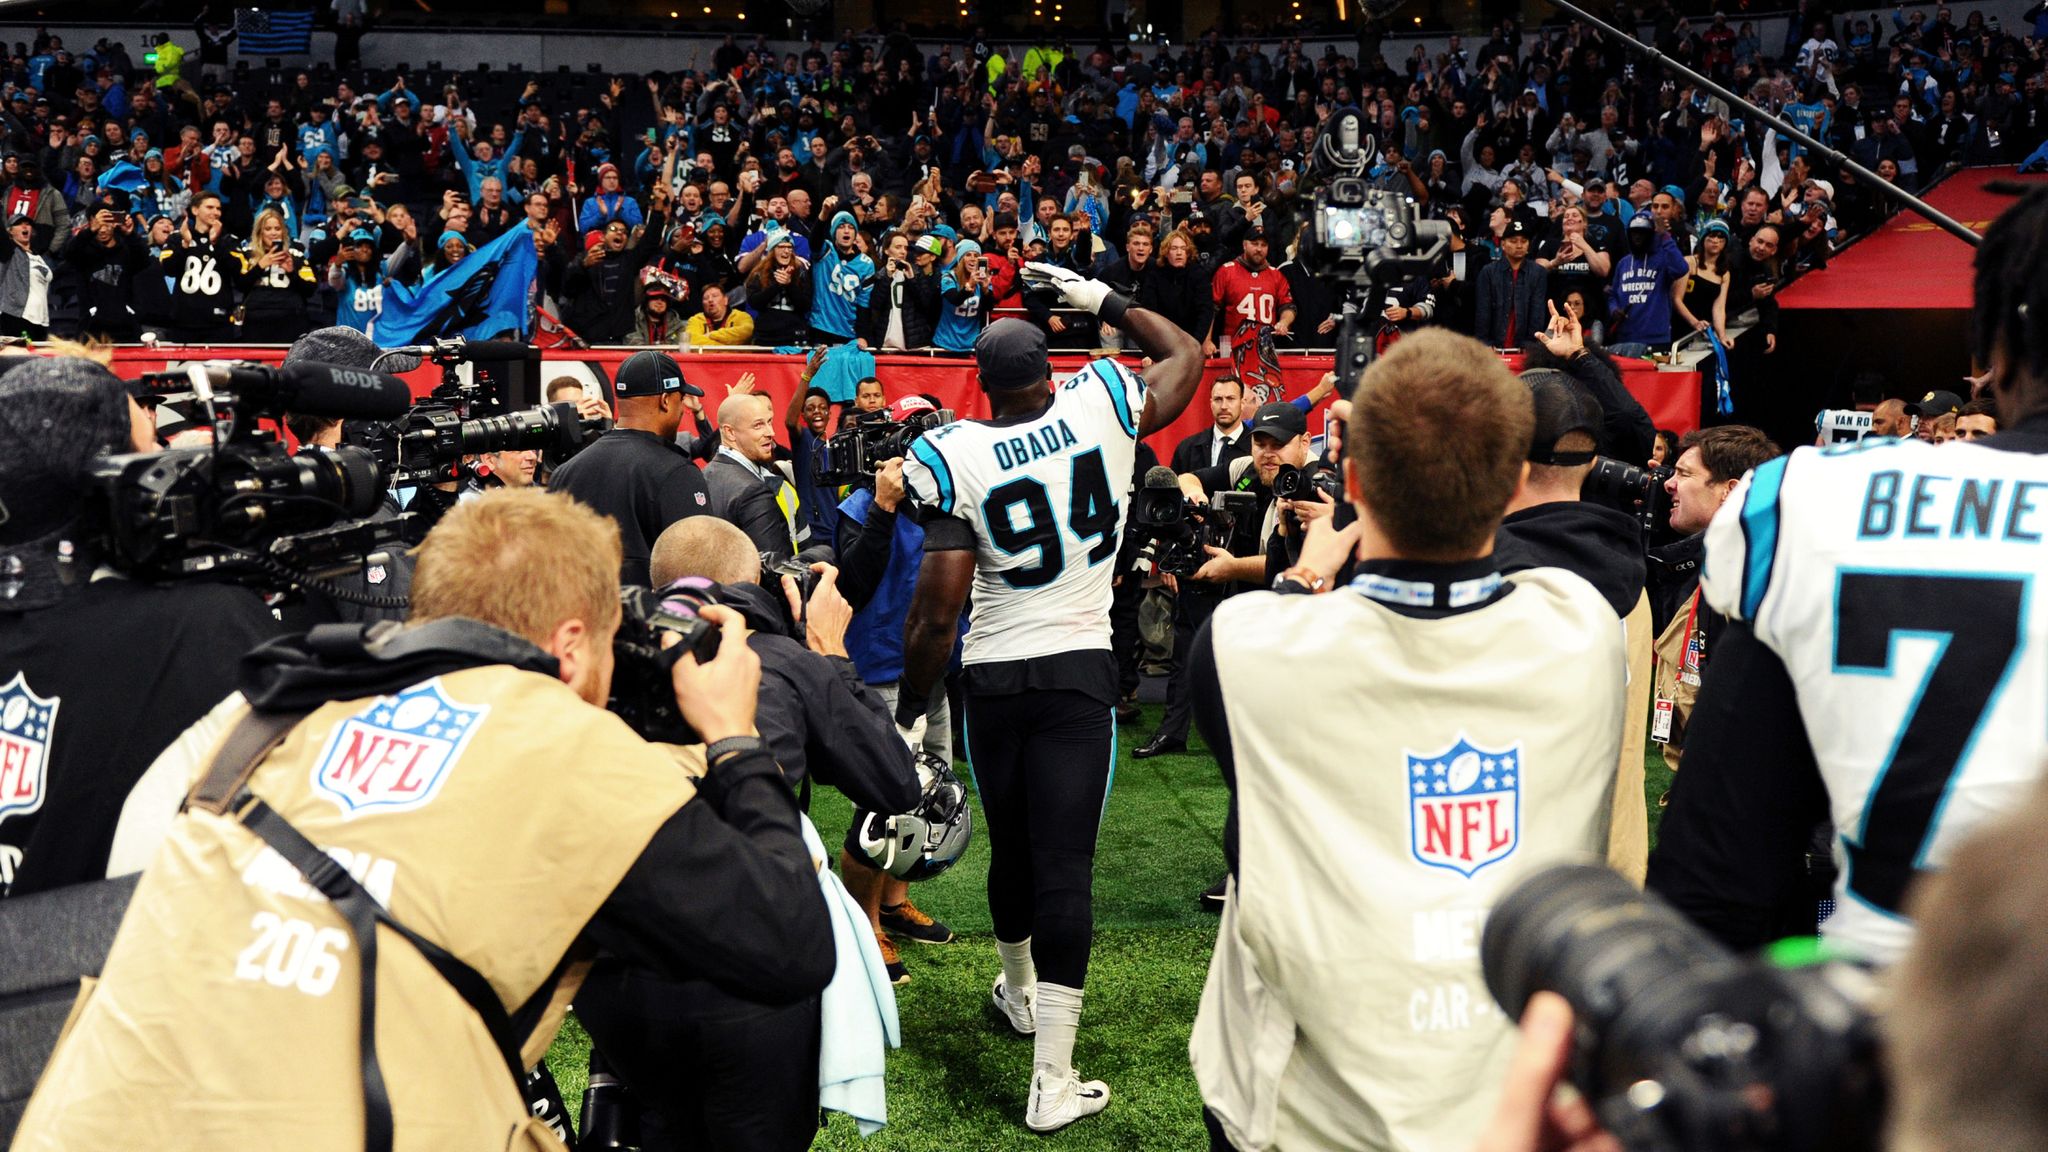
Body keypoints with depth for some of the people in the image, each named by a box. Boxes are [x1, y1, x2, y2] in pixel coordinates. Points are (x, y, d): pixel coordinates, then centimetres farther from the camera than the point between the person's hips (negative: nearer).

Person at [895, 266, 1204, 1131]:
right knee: (1064, 865, -3)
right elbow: (1187, 355, 17)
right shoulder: (1101, 409, -5)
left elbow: (937, 614, -10)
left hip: (992, 678, 1)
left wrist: (909, 713, 2)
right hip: (1079, 671, 0)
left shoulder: (955, 460, -10)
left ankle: (1019, 990, 46)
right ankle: (1053, 1079, -2)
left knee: (1011, 846, 20)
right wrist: (1105, 303, 26)